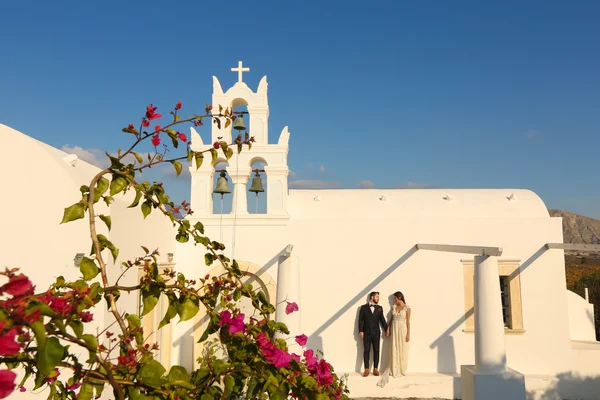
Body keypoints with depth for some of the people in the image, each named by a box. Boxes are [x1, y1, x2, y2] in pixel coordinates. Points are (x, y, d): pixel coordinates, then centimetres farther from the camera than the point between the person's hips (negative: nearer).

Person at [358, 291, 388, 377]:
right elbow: (360, 320, -1)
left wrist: (387, 329, 7)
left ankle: (375, 369, 13)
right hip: (367, 333, -2)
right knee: (366, 351, 1)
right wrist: (361, 331, -8)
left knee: (376, 351, 5)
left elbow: (382, 319, 10)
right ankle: (366, 369, 6)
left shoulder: (379, 308, 8)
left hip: (376, 333, 2)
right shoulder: (363, 307, 1)